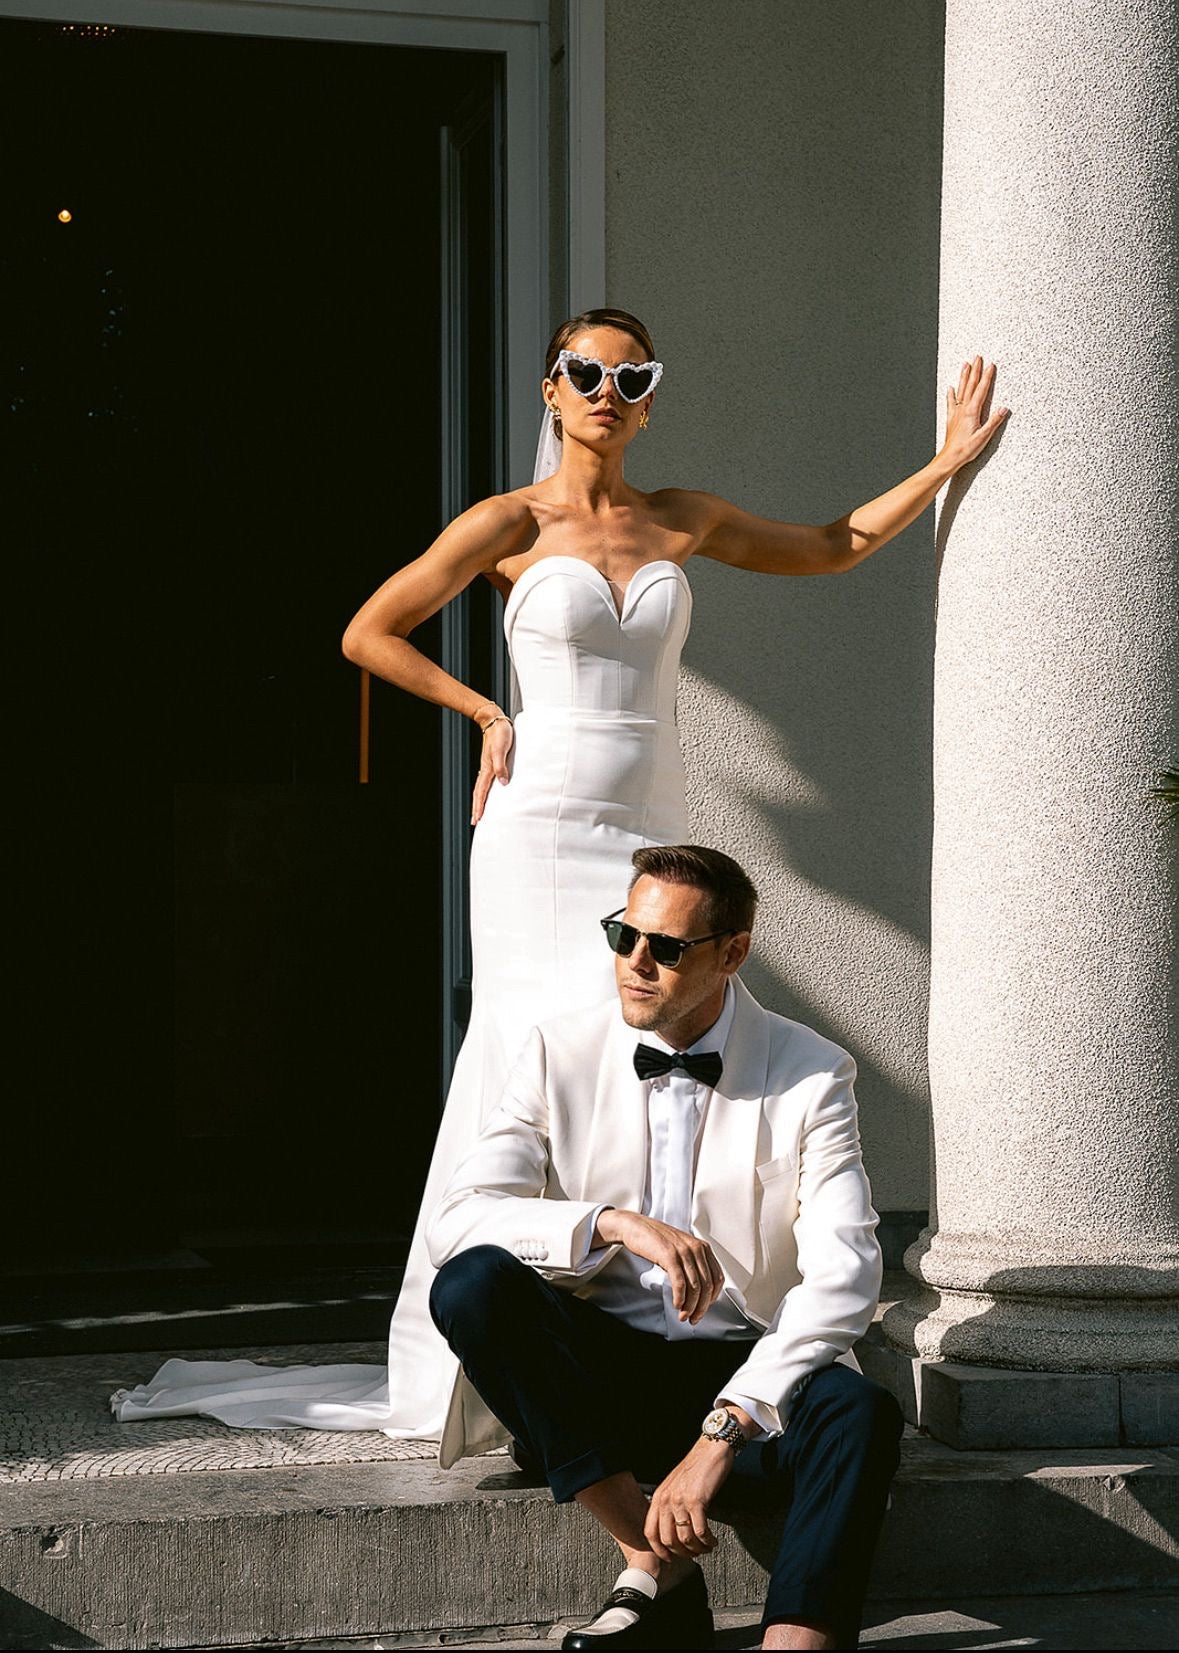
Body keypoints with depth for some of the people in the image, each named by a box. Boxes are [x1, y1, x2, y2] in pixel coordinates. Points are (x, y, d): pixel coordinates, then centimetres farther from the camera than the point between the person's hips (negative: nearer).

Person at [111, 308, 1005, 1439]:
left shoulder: (681, 522, 12)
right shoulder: (511, 525, 0)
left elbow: (837, 545, 23)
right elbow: (368, 634, 3)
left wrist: (948, 462, 17)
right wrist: (490, 718, 1)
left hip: (650, 831, 4)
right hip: (541, 826, -4)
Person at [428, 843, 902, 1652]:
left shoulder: (811, 1075, -5)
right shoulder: (564, 1053, 0)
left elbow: (844, 1274, -17)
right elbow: (458, 1220, -10)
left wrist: (721, 1432, -29)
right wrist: (614, 1224, -28)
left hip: (746, 1375, -2)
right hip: (595, 1372, 2)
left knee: (861, 1415, -33)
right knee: (473, 1283, -27)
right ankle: (658, 1567, -23)